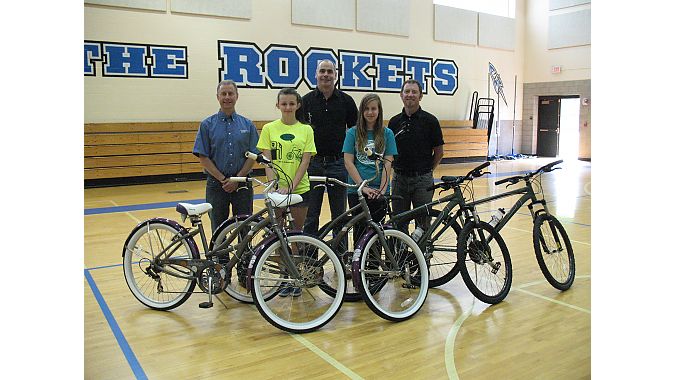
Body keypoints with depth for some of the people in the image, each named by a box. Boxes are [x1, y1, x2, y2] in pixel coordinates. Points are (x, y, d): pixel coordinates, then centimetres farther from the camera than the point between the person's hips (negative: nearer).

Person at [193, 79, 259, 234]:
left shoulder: (247, 125, 5)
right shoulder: (207, 124, 1)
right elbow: (203, 157, -3)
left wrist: (237, 179, -10)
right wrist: (223, 179, -11)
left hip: (242, 184, 1)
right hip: (216, 185, -1)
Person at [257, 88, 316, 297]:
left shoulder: (305, 130, 2)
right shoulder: (269, 129, 1)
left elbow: (305, 161, -4)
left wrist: (291, 186, -14)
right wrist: (275, 185, -15)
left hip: (300, 188, 0)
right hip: (277, 189, 0)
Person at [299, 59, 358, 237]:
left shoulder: (346, 100, 4)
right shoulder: (307, 100, 4)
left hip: (338, 163, 0)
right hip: (313, 163, 0)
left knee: (339, 215, 8)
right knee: (310, 215, 6)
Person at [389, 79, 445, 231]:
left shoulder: (430, 120, -3)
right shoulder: (394, 122, 6)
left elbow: (439, 152, 2)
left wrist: (427, 170, 5)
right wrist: (396, 168, 6)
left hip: (422, 180, -3)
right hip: (399, 179, 3)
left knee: (423, 224, 4)